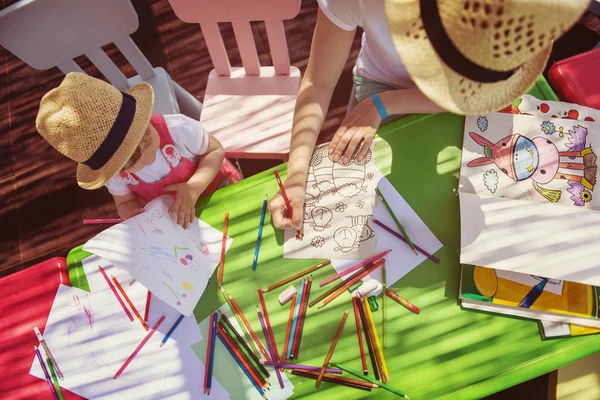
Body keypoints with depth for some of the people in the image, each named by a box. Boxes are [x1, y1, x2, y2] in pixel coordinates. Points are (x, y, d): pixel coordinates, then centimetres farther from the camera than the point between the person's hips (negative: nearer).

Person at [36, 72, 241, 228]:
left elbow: (215, 151, -21)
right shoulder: (113, 173, -23)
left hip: (218, 191, -2)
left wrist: (193, 188, -37)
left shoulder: (177, 128, -36)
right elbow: (125, 203, -4)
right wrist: (142, 216, -29)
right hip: (170, 218, 2)